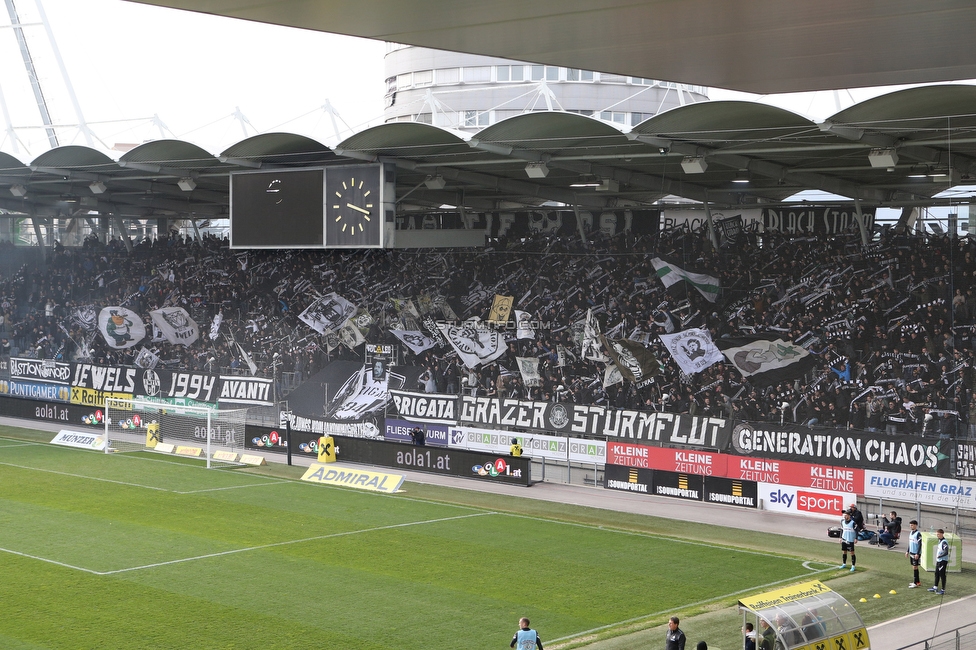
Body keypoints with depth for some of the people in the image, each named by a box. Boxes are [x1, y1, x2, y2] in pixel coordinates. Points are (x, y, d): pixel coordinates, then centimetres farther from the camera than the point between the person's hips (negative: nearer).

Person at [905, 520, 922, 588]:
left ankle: (915, 583, -4)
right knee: (913, 567, 12)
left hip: (916, 554, -8)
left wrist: (917, 554, -19)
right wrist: (908, 551, 19)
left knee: (915, 567, -7)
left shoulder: (918, 533, -15)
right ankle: (918, 581, 21)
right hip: (911, 552, 8)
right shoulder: (911, 532, 11)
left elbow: (920, 544, -16)